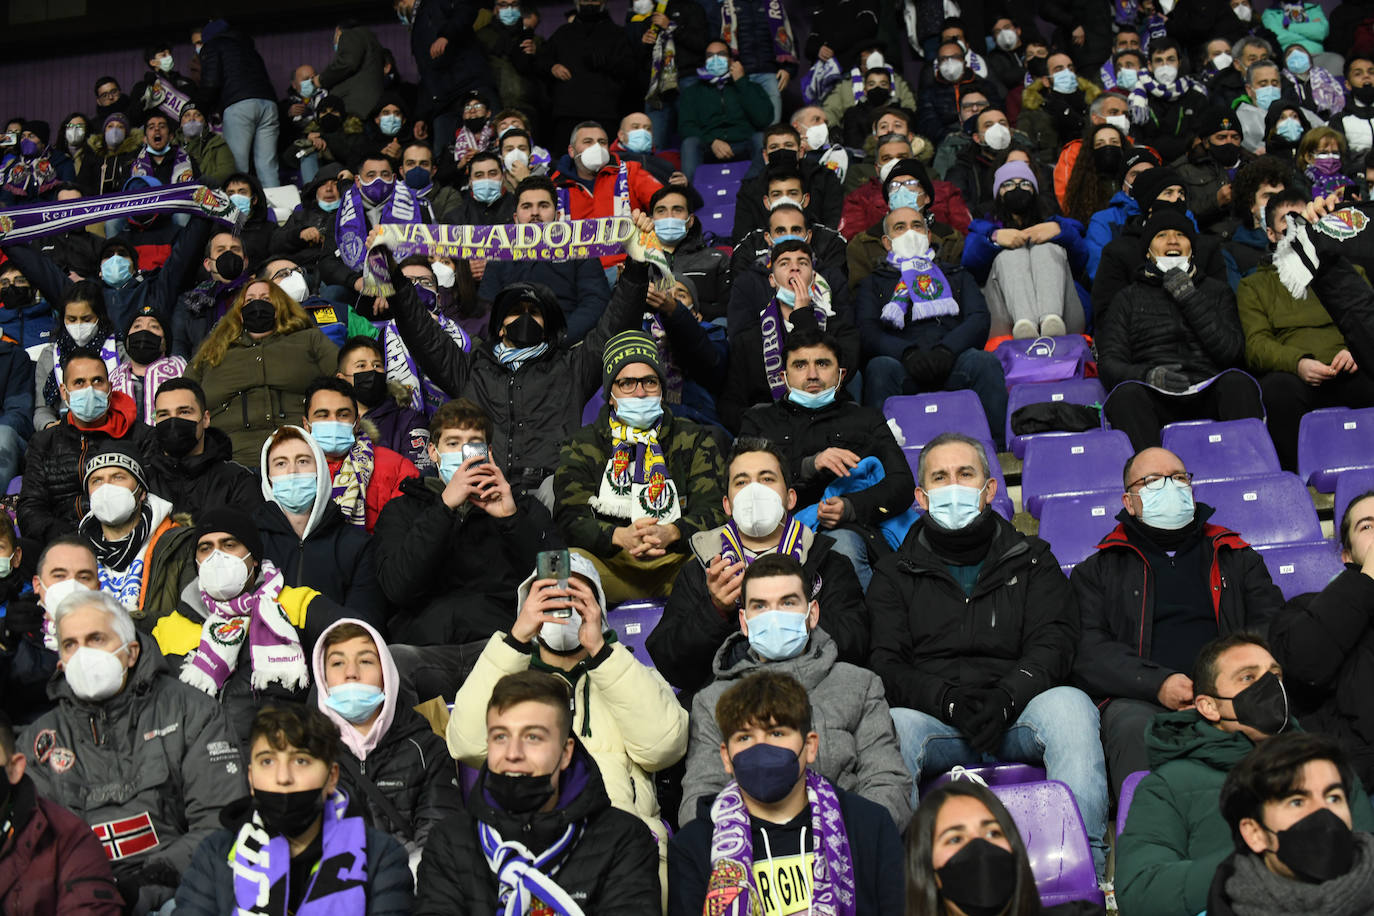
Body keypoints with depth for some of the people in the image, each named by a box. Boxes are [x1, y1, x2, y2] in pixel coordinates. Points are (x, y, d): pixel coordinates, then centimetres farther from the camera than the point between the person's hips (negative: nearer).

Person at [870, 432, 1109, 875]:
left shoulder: (1031, 561, 21)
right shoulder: (895, 574, 19)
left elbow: (1052, 647, 5)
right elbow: (887, 666, 5)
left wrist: (1004, 699, -17)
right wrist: (950, 701, -16)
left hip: (1018, 714, 1)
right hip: (934, 718, 0)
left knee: (1070, 704, -32)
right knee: (892, 725, -34)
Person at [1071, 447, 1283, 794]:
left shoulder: (1236, 557, 30)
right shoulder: (1099, 570, 23)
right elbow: (1088, 651, 8)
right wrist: (1159, 684, -11)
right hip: (1139, 701, -1)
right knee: (1135, 730, -38)